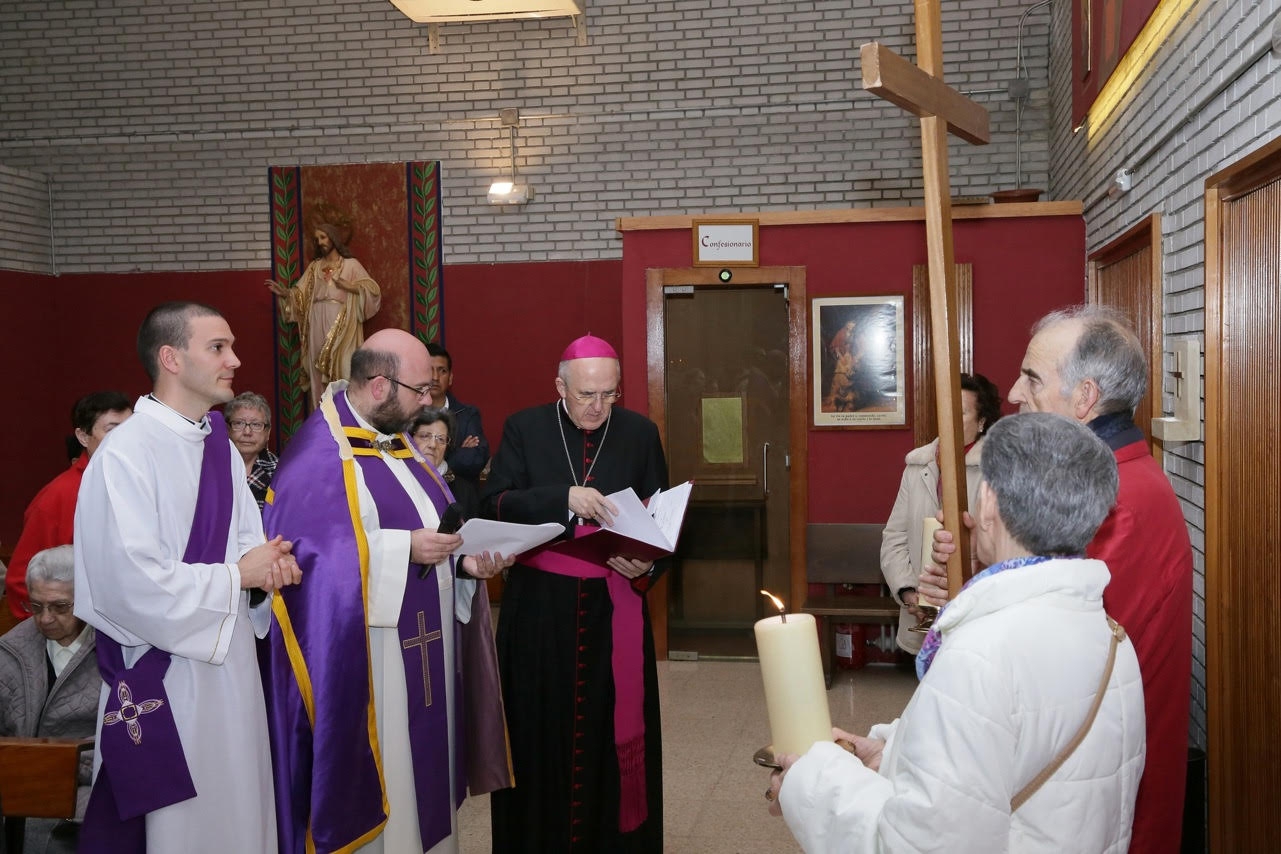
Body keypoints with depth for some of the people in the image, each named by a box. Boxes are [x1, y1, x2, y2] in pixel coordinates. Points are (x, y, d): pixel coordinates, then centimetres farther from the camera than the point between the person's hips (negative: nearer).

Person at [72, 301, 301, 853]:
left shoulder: (220, 448, 8)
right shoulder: (126, 455, -17)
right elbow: (132, 583, -24)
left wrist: (265, 564, -9)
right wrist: (236, 575, -15)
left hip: (229, 661, 7)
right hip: (161, 681, -7)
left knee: (238, 809, 15)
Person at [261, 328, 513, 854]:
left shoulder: (401, 442, 11)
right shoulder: (319, 454, -15)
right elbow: (310, 551, -23)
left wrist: (466, 558, -6)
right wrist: (405, 550, -24)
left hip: (423, 648, 8)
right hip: (361, 659, -8)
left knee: (421, 767, 15)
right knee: (376, 776, 1)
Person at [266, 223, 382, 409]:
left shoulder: (351, 264, 6)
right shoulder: (314, 266, 17)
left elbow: (373, 289, -1)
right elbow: (300, 293, 9)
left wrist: (349, 286, -12)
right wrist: (283, 292, -8)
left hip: (341, 322, -4)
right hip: (318, 322, 4)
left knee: (343, 366, -10)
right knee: (319, 368, 2)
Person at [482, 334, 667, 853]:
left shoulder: (640, 433, 4)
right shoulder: (525, 428, 1)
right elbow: (493, 504, -8)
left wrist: (646, 564, -15)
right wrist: (565, 498, -22)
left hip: (614, 610, 1)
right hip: (539, 609, -1)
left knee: (613, 729, 5)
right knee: (541, 730, 5)